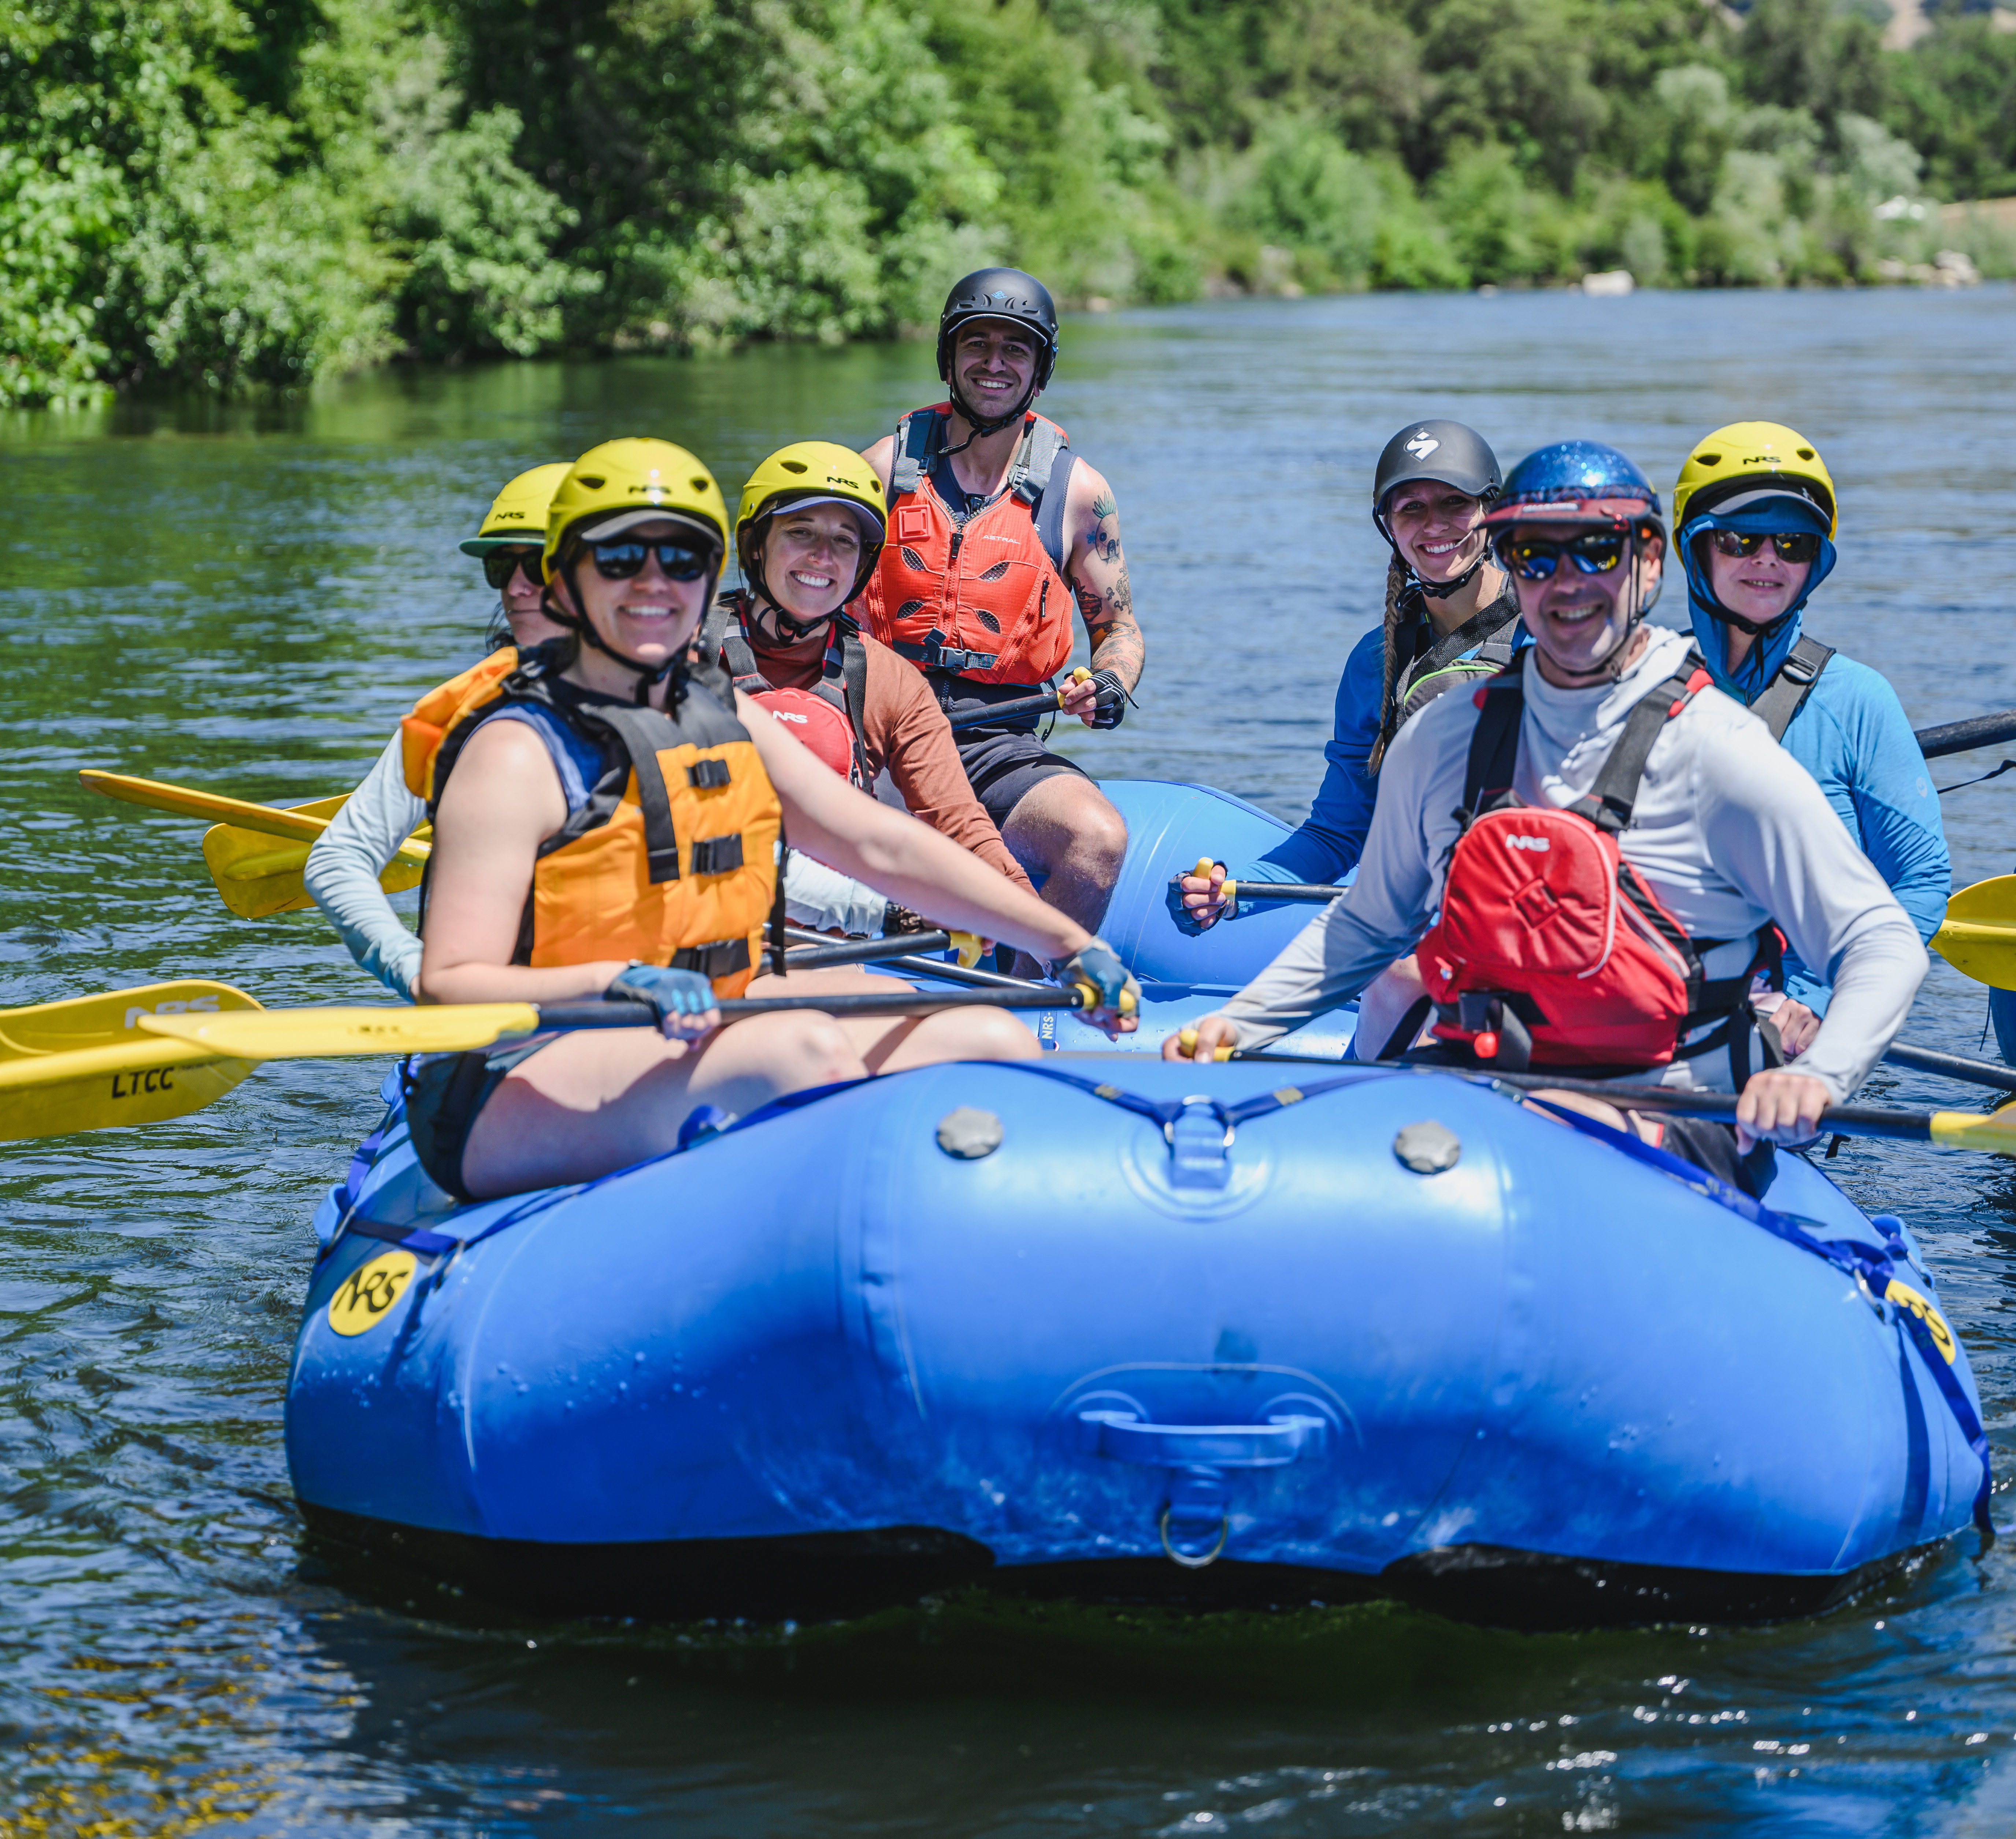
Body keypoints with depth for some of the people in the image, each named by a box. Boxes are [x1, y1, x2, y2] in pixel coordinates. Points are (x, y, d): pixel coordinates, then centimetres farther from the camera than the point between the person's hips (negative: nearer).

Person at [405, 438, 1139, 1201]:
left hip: (693, 1061, 9)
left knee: (995, 1043, -2)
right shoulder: (518, 754, -11)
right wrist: (612, 983, -36)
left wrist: (1070, 943, 10)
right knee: (809, 1047, -32)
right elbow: (449, 986, -19)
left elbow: (884, 845, 15)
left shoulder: (729, 723, 13)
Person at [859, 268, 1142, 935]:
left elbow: (1119, 626, 18)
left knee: (1099, 838, -30)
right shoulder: (888, 467, 8)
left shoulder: (1077, 492, 8)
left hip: (998, 745, 1)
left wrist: (1110, 686, -5)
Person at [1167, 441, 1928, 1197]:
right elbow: (1366, 926, 26)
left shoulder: (1721, 751, -5)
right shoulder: (1440, 739, 10)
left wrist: (1815, 1078, -24)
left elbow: (1884, 943, -6)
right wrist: (1235, 1023, 13)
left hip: (1669, 1125, -4)